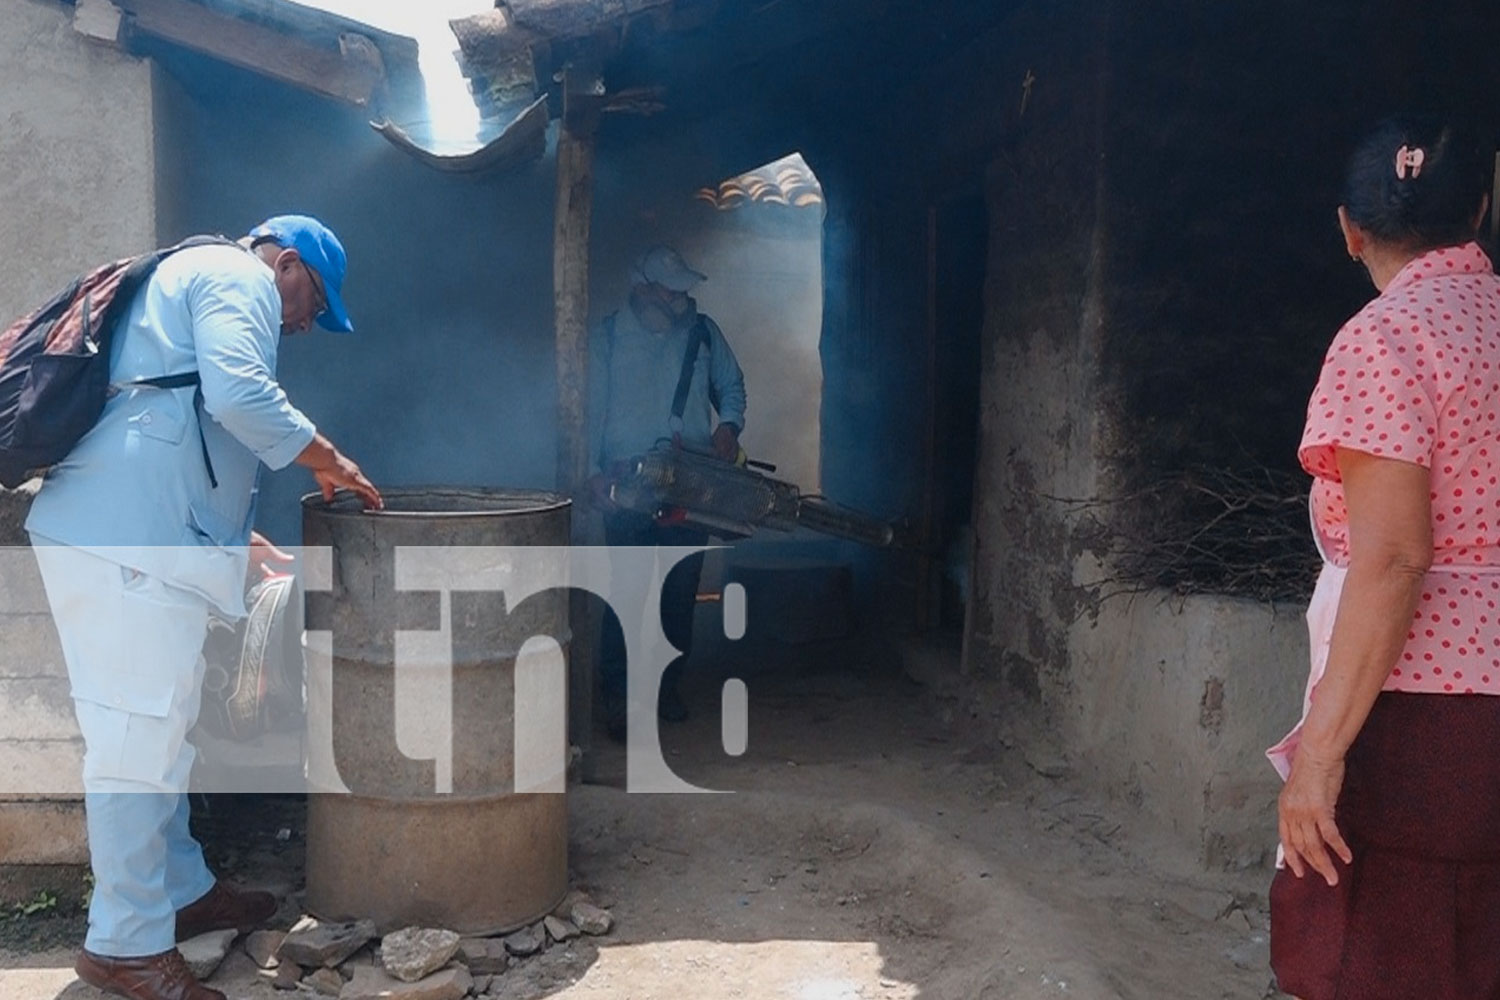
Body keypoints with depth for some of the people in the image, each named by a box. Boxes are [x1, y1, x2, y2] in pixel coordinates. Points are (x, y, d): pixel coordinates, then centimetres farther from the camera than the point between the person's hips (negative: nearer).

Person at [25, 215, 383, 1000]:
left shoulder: (191, 278, 32)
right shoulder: (238, 276, 2)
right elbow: (238, 393, -18)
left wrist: (237, 539, 33)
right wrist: (329, 460, -5)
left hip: (118, 528, 11)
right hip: (131, 537, -11)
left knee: (154, 725, 16)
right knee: (139, 735, -5)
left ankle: (181, 891, 27)